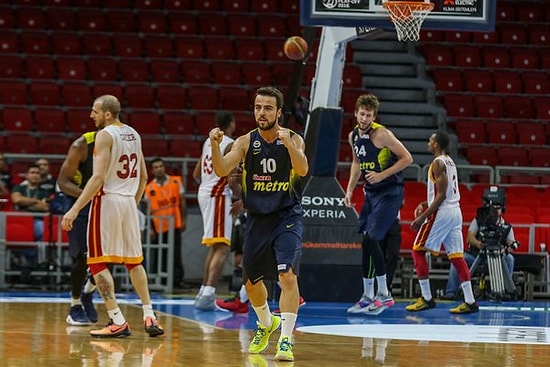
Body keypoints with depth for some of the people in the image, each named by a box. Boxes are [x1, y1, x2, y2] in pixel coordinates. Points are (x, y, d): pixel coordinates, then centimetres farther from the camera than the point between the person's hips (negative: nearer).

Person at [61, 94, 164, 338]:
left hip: (107, 200, -8)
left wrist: (75, 209, -22)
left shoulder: (105, 135, -12)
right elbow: (144, 176, 17)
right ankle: (149, 317, 17)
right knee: (134, 261, 19)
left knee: (97, 262, -1)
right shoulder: (133, 134, 12)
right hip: (129, 201, 8)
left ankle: (118, 322, -8)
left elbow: (99, 177, -21)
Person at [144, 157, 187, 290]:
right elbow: (148, 209, 1)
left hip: (175, 225, 0)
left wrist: (184, 220, 2)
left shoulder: (176, 181, 3)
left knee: (176, 254, -1)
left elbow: (182, 202, 6)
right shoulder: (150, 188, 0)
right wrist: (150, 228, -3)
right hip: (158, 227, 0)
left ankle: (178, 280, 1)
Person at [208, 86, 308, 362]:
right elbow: (222, 170, -13)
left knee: (287, 275, -21)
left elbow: (303, 170, -25)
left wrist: (288, 144, -42)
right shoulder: (246, 142, -1)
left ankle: (286, 340, -20)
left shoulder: (293, 140, -7)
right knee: (251, 282, 13)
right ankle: (266, 324, 42)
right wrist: (215, 145, -32)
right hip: (257, 219, 4)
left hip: (287, 217, -4)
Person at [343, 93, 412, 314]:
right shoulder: (353, 136, 6)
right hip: (371, 192, 8)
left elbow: (407, 158, -15)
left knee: (371, 239, -16)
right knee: (366, 242, 7)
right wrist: (350, 190, 15)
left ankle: (384, 295, -7)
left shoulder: (381, 134, -17)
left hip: (389, 192, -8)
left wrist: (382, 175, -20)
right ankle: (368, 297, 16)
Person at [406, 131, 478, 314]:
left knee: (418, 250, 0)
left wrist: (423, 216, -17)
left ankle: (426, 298, -2)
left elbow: (441, 195, -18)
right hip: (455, 211, 9)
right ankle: (470, 301, 1)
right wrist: (426, 204, 21)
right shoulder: (450, 162, 16)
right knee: (456, 256, 7)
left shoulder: (438, 163, -13)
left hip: (441, 213, -9)